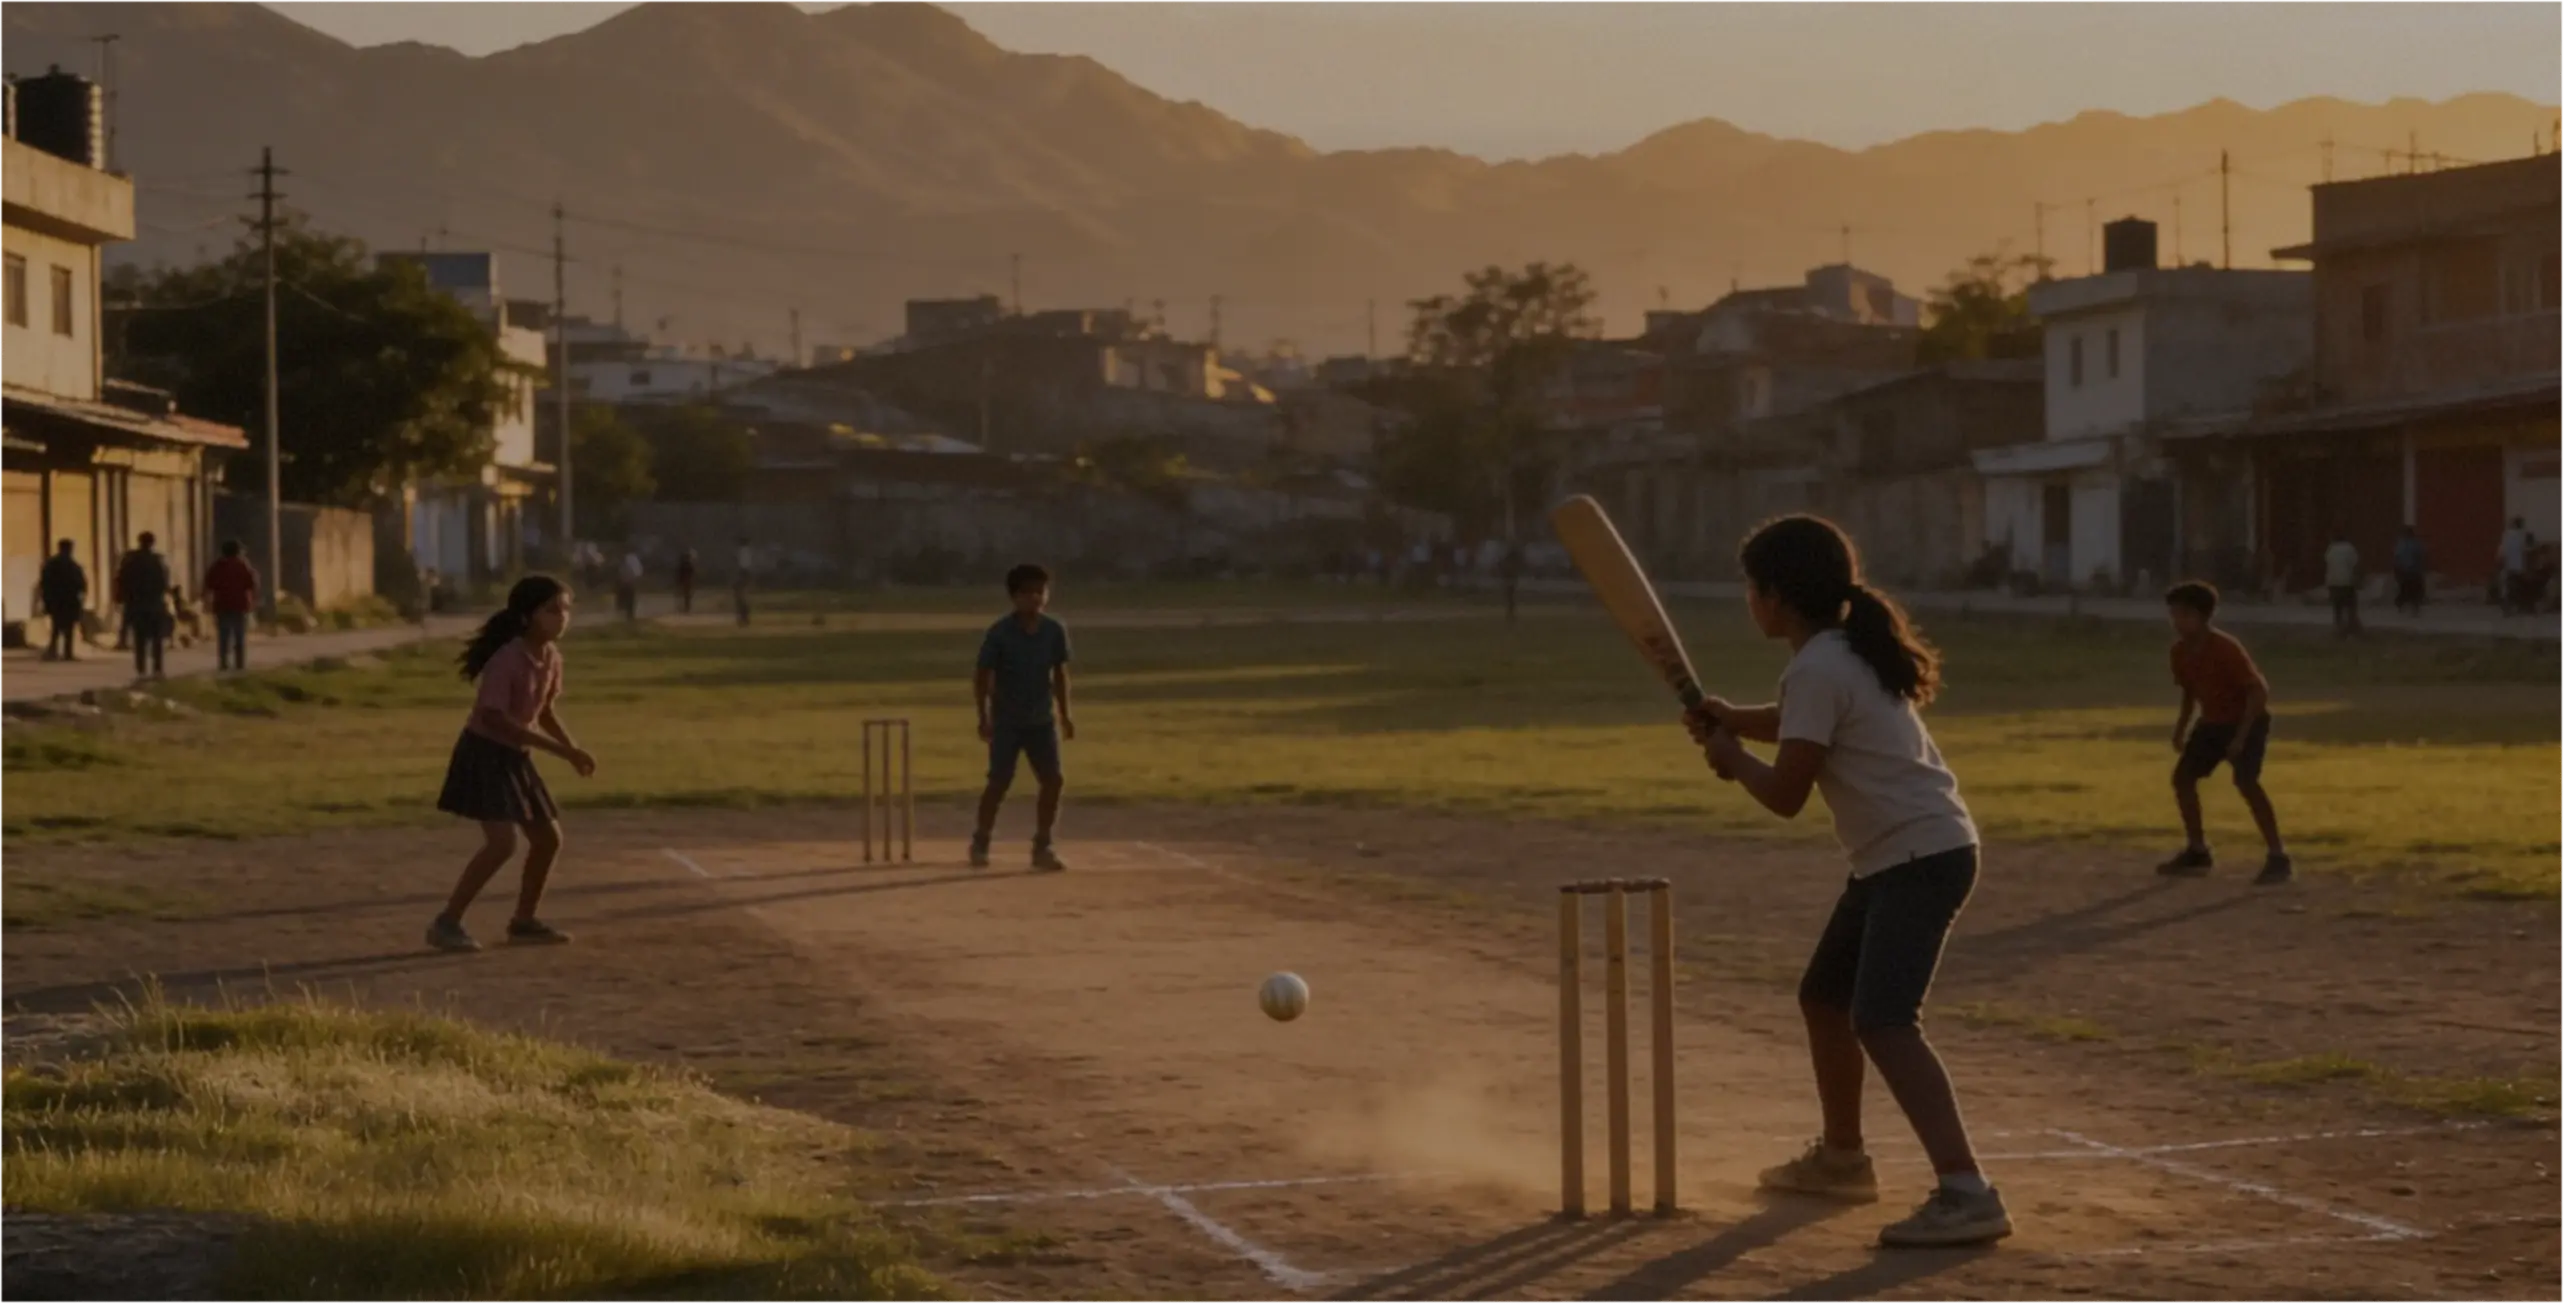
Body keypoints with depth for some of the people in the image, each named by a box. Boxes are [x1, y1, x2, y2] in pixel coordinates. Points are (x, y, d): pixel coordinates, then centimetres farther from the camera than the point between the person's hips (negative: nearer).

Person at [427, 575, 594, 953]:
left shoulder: (551, 658, 2)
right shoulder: (507, 660, -24)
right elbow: (494, 720, -28)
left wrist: (572, 750, 0)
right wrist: (559, 749, -28)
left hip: (516, 757, 9)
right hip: (485, 754, -9)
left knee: (548, 838, 11)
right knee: (503, 841, -20)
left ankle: (524, 920, 27)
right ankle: (446, 923, -12)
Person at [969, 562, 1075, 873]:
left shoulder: (1055, 631, -1)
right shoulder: (1000, 633, -11)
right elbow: (982, 676, -6)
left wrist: (1065, 713, 9)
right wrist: (984, 716, -12)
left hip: (1043, 720, 4)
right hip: (1006, 721, -4)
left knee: (1052, 780, -4)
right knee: (999, 783, -5)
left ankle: (1042, 847, 7)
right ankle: (980, 844, 12)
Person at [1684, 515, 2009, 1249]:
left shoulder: (1816, 669, -17)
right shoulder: (1845, 652, 13)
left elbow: (1785, 796, -18)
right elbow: (1804, 724, 33)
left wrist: (1732, 758, 3)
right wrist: (1733, 720, 14)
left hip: (1921, 857, -11)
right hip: (1897, 856, 11)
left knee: (1883, 1022, -23)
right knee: (1825, 997, 23)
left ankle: (1967, 1194, -33)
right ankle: (1842, 1158, 40)